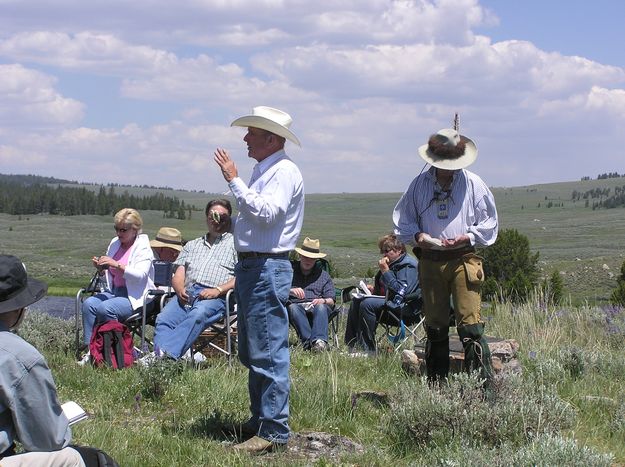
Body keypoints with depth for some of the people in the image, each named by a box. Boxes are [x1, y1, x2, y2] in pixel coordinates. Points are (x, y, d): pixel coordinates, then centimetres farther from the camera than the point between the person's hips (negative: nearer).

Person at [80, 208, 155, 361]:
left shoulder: (143, 248, -5)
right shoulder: (115, 243, 15)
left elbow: (140, 275, -21)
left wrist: (116, 264, -28)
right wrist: (101, 268, 0)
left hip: (134, 297, -7)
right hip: (114, 291, 7)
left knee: (105, 308, -31)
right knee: (88, 304, -20)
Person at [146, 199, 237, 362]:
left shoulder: (235, 244, 17)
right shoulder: (192, 245, 33)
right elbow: (178, 275, 23)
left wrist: (218, 290, -13)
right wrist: (180, 290, -2)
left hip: (215, 297, -5)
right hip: (187, 294, 5)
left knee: (197, 316, -38)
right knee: (163, 319, -27)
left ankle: (167, 354, -53)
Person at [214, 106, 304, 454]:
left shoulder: (285, 171, -12)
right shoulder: (264, 171, 19)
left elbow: (265, 213, -25)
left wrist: (234, 180, -21)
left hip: (268, 269, -11)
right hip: (250, 266, 11)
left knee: (269, 353, -11)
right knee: (251, 353, 17)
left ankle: (275, 432, -9)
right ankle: (260, 419, 26)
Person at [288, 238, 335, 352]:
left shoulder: (323, 275, 24)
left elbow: (331, 301, 14)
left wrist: (323, 301, -11)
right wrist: (291, 291, -13)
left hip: (317, 305, 1)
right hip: (297, 305, -1)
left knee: (320, 307, -36)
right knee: (293, 307, -37)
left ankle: (319, 340, -57)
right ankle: (308, 341, -54)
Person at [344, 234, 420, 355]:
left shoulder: (408, 266, -14)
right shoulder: (393, 263, 18)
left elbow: (400, 291, -26)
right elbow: (383, 289, 32)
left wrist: (385, 271, -21)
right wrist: (374, 289, 9)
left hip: (405, 308, -11)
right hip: (388, 301, 11)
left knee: (367, 304, -27)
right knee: (356, 301, 3)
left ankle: (367, 350, -25)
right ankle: (352, 346, -4)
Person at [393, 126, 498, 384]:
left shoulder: (473, 184, 2)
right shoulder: (420, 184, 8)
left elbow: (488, 223, 6)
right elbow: (402, 219, 15)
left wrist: (466, 238, -10)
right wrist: (417, 235, -5)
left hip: (463, 260, -3)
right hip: (430, 262, 3)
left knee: (470, 325, -12)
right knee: (435, 326, 9)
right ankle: (435, 384, 18)